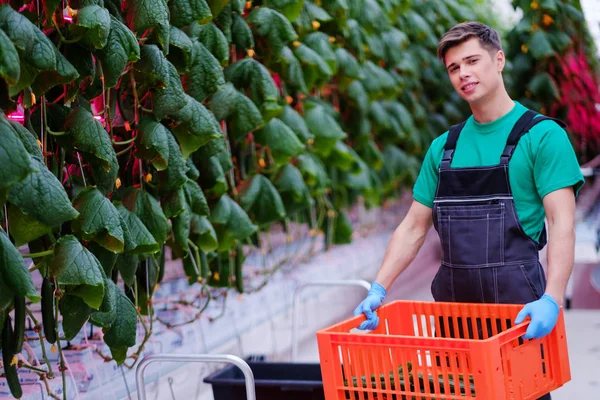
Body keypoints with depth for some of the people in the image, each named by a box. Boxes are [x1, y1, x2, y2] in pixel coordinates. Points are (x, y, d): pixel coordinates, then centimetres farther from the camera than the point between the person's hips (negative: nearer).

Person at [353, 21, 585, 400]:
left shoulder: (542, 135, -5)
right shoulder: (443, 147, 12)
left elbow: (562, 224, -13)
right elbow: (414, 227, 14)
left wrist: (552, 300, -26)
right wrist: (379, 289, 1)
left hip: (516, 300, -5)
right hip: (452, 299, 5)